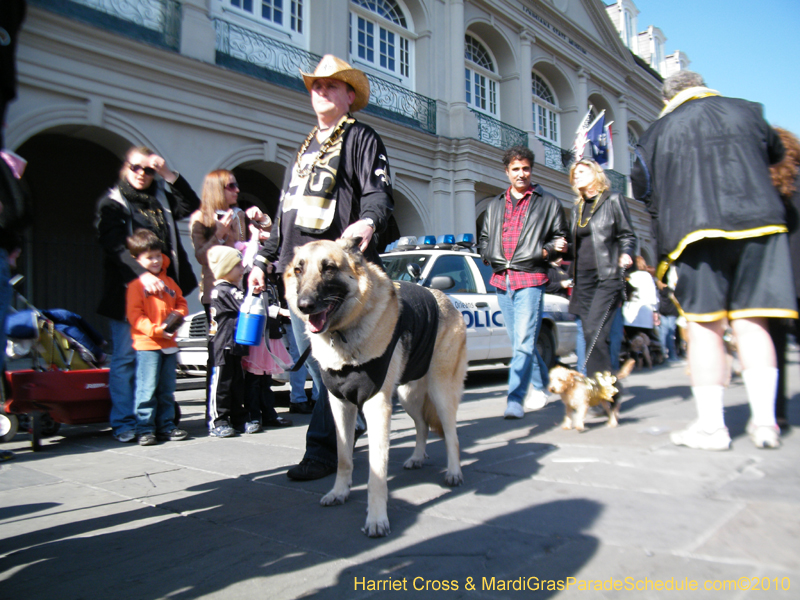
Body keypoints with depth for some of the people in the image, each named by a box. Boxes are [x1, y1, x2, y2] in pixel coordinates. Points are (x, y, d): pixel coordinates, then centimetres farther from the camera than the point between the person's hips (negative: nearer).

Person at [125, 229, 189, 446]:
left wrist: (178, 316, -2)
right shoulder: (136, 284, -5)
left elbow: (181, 303, 19)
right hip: (147, 344, -6)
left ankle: (165, 426, 20)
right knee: (147, 389, -6)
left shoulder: (168, 281, 15)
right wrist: (155, 329, -21)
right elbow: (134, 314, -11)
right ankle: (145, 429, 3)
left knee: (167, 389, 11)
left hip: (169, 343, 6)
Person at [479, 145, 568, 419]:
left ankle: (515, 400, -15)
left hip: (530, 278, -5)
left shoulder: (548, 202, 10)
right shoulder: (495, 205, 22)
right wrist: (489, 256, 6)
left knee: (523, 342, -15)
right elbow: (484, 238, 26)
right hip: (501, 279, 5)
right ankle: (541, 382, 31)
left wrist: (547, 250, -10)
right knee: (519, 342, 11)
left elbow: (560, 238, 11)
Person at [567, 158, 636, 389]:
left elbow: (627, 235, 2)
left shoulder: (613, 200, 5)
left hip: (607, 276, -6)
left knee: (594, 331, -18)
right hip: (583, 277, 6)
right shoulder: (577, 208, 20)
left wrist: (625, 254, -16)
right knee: (590, 334, 5)